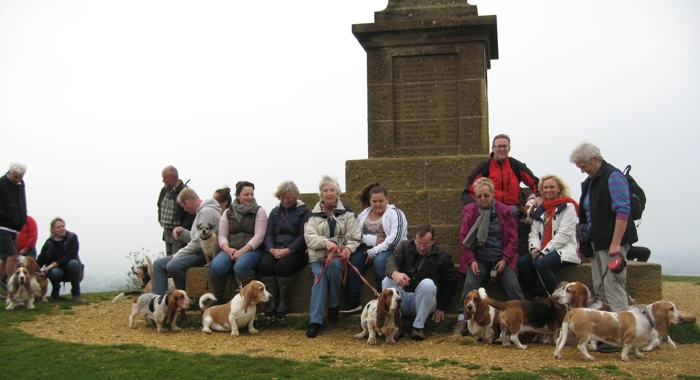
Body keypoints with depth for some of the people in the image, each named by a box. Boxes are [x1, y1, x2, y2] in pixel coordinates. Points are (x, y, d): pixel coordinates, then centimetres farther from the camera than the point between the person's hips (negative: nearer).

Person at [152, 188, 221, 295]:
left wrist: (178, 255, -11)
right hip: (197, 251, 11)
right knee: (159, 264, 3)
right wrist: (182, 232, 5)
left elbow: (199, 243, -20)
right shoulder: (201, 211, 19)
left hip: (204, 253, -11)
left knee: (173, 265, -29)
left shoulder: (207, 211, -14)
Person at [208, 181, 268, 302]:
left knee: (241, 266, -37)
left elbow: (259, 236, -5)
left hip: (253, 250, -3)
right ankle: (217, 299, -7)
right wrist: (228, 249, -12)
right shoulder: (228, 212, 16)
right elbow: (222, 236, 10)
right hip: (230, 250, 3)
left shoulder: (259, 212, 6)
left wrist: (242, 251, -17)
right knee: (216, 266, -28)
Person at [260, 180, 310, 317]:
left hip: (295, 251, -3)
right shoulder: (275, 212, 19)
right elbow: (268, 234, 9)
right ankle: (271, 300, -23)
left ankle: (283, 301, -20)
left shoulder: (303, 211, 7)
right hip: (275, 250, 3)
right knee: (265, 264, -29)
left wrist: (287, 250, -18)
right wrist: (271, 249, -12)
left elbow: (302, 236, -4)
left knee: (283, 265, -34)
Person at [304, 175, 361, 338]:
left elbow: (354, 236, 3)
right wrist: (325, 242, -24)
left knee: (334, 265, -35)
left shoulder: (346, 212, 11)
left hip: (339, 257, 0)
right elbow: (309, 236, -4)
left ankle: (333, 306, -18)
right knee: (320, 277, -29)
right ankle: (315, 321, -31)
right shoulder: (314, 214, 10)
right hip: (318, 257, 0)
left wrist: (348, 248, -19)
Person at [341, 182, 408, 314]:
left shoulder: (395, 213, 0)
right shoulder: (363, 214, 15)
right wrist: (371, 239, -12)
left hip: (390, 250, -4)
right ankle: (352, 302, -28)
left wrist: (374, 252, -17)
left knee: (379, 261, -37)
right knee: (353, 260, -28)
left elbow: (395, 238, -13)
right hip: (367, 249, 4)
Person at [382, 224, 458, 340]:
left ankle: (419, 326, -24)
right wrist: (394, 273, -41)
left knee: (427, 283, -33)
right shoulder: (404, 246, 5)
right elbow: (392, 260, -15)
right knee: (387, 281, -26)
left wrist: (441, 307, -2)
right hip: (401, 299, 2)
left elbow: (451, 282, 3)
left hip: (424, 301, -2)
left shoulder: (442, 255, 1)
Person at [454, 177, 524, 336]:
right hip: (479, 258, 0)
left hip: (501, 259, 0)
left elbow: (512, 238, 4)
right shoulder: (470, 211, 2)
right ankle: (462, 320, -19)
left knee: (513, 285, -20)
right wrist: (471, 260, -8)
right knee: (470, 283, -24)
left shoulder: (504, 211, 2)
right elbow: (464, 239, 4)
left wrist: (505, 259, -7)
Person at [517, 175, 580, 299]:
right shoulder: (539, 210, 18)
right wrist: (534, 248, -11)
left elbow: (563, 234, -12)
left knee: (541, 264, -34)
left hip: (564, 250, -6)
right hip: (542, 252, 6)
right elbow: (534, 234, 12)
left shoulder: (567, 207, -1)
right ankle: (538, 297, -12)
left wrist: (544, 252, -18)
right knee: (522, 262, -21)